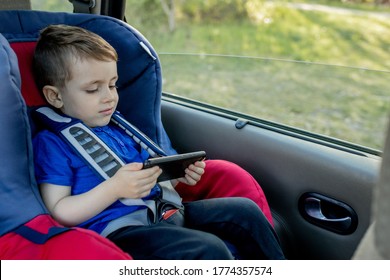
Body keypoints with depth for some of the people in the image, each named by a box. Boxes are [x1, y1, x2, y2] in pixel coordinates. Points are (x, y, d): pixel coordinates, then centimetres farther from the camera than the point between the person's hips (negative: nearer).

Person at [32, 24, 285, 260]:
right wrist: (115, 188, -22)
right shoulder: (51, 143, -3)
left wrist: (177, 176, 1)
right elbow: (58, 214, -11)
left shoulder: (118, 129, 19)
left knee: (245, 210, 0)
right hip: (116, 229, -7)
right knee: (210, 250, -29)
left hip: (163, 212, 8)